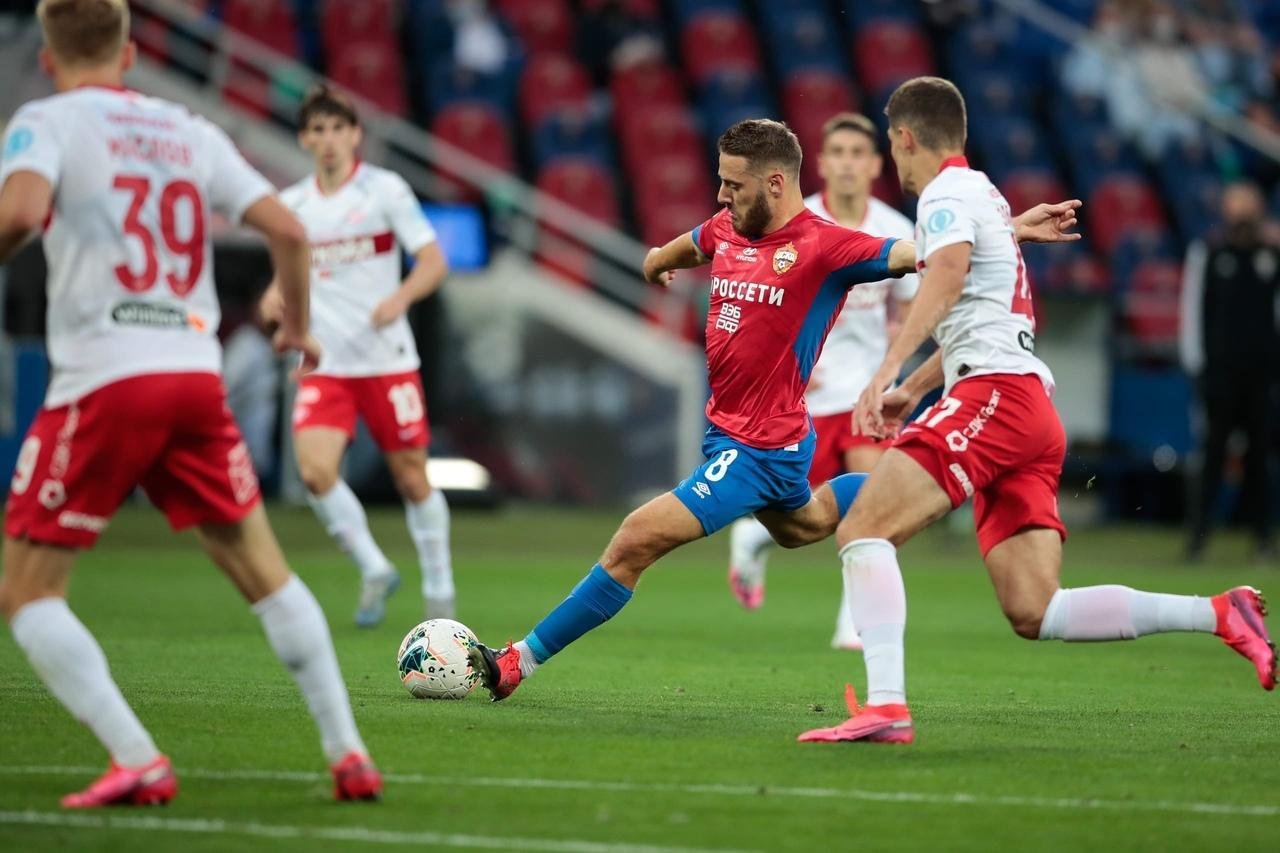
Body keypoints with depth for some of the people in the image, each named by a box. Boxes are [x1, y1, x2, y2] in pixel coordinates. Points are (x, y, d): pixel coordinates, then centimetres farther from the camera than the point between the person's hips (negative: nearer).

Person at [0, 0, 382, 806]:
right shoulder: (190, 131, 16)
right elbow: (287, 230, 10)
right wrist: (298, 326, 26)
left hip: (103, 383, -5)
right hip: (197, 376, 5)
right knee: (264, 571, 17)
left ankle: (138, 761, -8)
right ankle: (348, 753, 12)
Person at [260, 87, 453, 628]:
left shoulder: (385, 190, -3)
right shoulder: (292, 204, 8)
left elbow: (434, 262, -6)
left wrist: (400, 298, -24)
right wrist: (275, 297, -2)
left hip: (388, 360, -2)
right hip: (324, 365, 2)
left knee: (411, 478, 3)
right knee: (315, 470, -17)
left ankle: (439, 590, 21)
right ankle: (374, 570, 3)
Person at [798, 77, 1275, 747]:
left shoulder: (949, 193, 0)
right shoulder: (984, 194, 29)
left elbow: (949, 272, -22)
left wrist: (887, 372, -32)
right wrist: (915, 391, 47)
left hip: (995, 392, -9)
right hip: (1032, 413, 9)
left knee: (862, 531, -14)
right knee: (1033, 613, 0)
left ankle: (885, 706, -28)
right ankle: (1220, 614, -5)